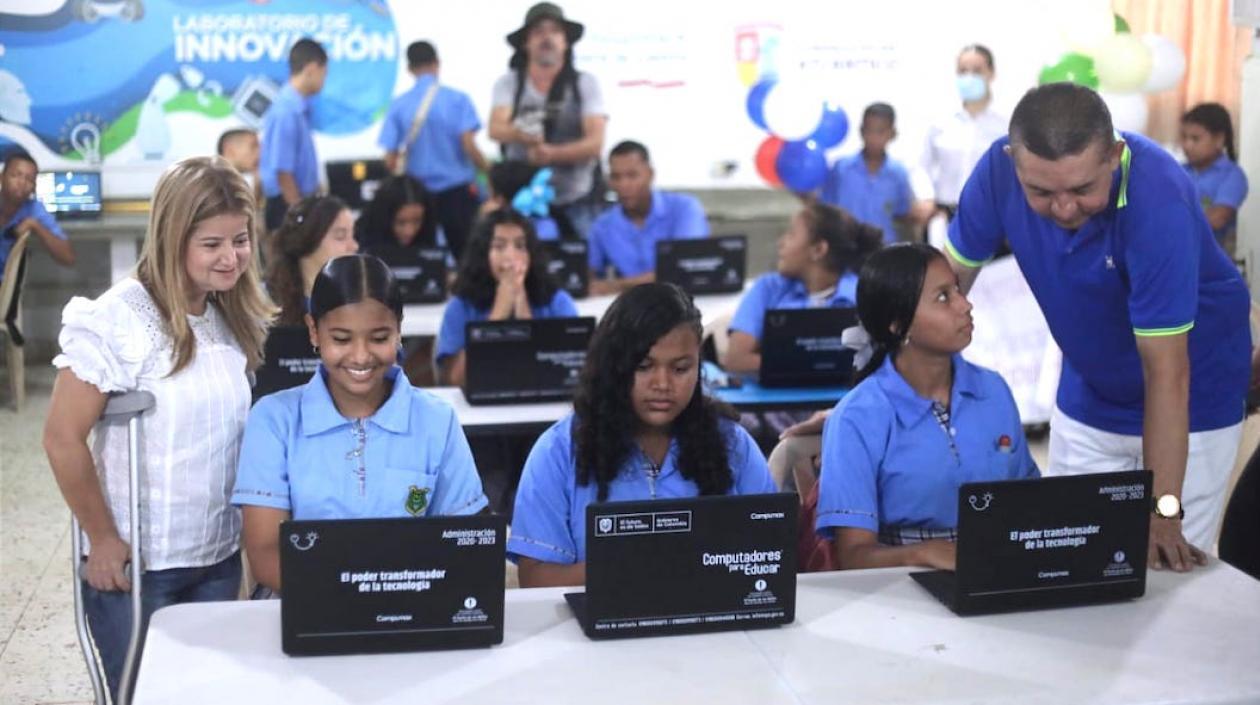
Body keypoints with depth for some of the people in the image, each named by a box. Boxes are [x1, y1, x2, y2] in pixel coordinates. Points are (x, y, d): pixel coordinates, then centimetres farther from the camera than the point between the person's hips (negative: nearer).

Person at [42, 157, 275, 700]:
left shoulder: (238, 319, 4)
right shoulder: (119, 320, -16)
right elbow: (63, 439, -14)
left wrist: (253, 532, 5)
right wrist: (103, 540, -10)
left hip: (220, 558, 6)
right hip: (138, 564, -6)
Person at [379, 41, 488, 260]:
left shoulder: (398, 106, -1)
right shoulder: (457, 100, -5)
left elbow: (390, 159, -2)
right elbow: (469, 145, -13)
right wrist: (488, 171, 4)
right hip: (457, 189, -2)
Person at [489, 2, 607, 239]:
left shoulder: (585, 84, 1)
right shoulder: (508, 83, 2)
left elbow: (595, 143, -8)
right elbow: (495, 129, -14)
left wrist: (552, 153, -25)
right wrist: (520, 132, -38)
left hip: (578, 201, 0)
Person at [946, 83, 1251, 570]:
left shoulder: (1157, 199, -34)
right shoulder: (999, 171, -21)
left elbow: (1166, 370, -33)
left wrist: (1164, 510, -34)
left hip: (1191, 400, -4)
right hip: (1087, 397, 4)